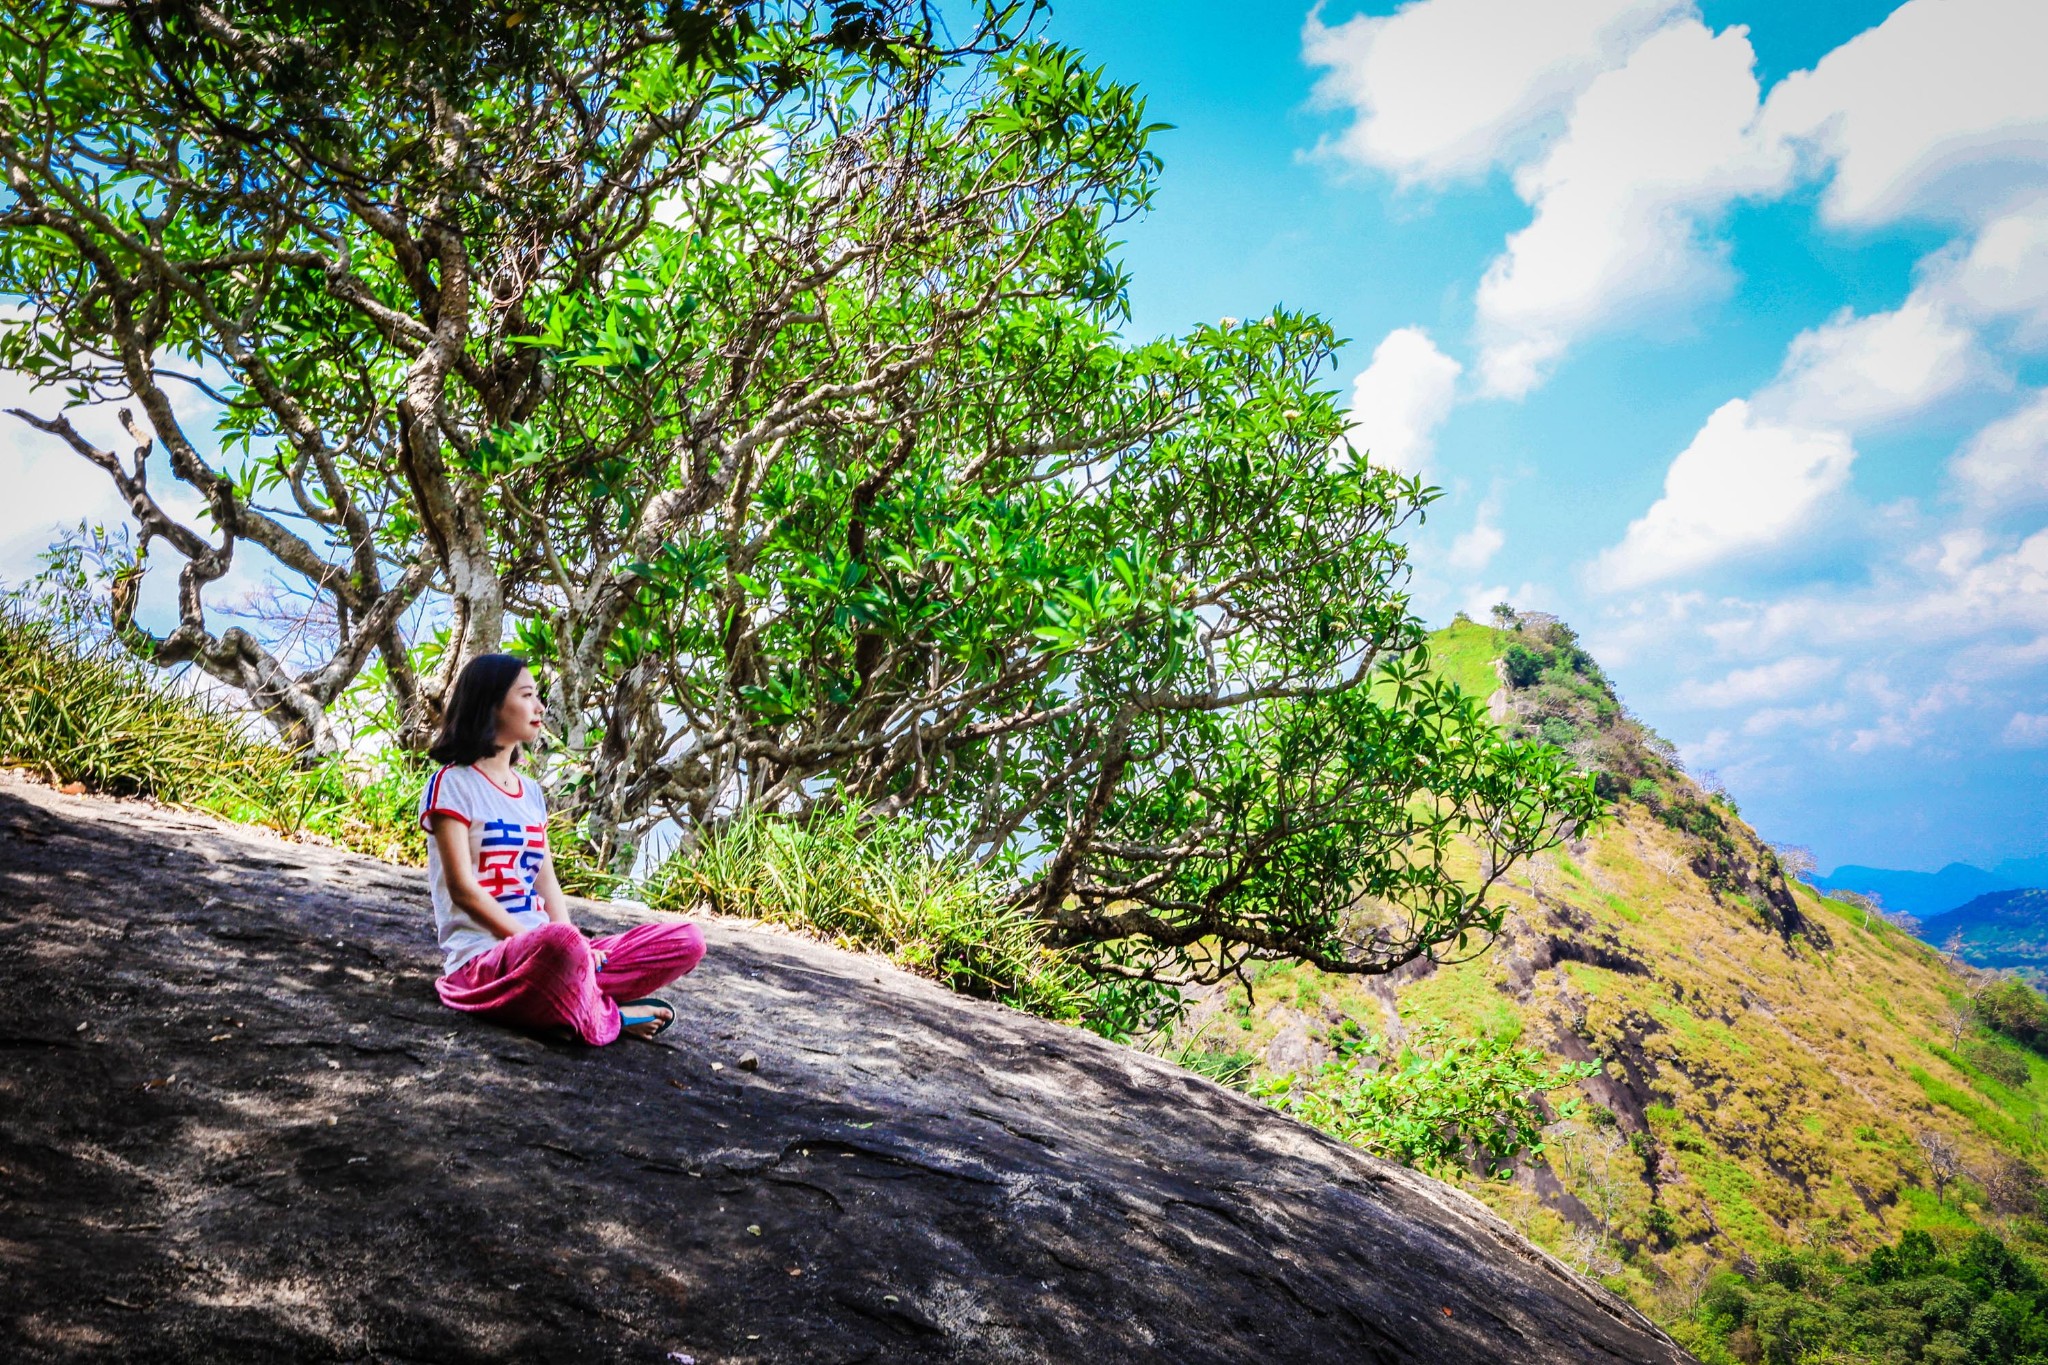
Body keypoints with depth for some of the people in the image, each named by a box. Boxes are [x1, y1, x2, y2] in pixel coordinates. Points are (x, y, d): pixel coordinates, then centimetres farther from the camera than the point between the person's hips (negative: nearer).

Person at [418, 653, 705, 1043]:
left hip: (538, 948, 7)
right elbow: (463, 889, -12)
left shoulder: (531, 792, 18)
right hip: (481, 961, -7)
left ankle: (584, 1000, -20)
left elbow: (547, 881, 12)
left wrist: (573, 945, -7)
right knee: (558, 944, -42)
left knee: (687, 941, -6)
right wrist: (540, 941, -17)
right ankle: (603, 1018, -14)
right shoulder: (453, 784, -3)